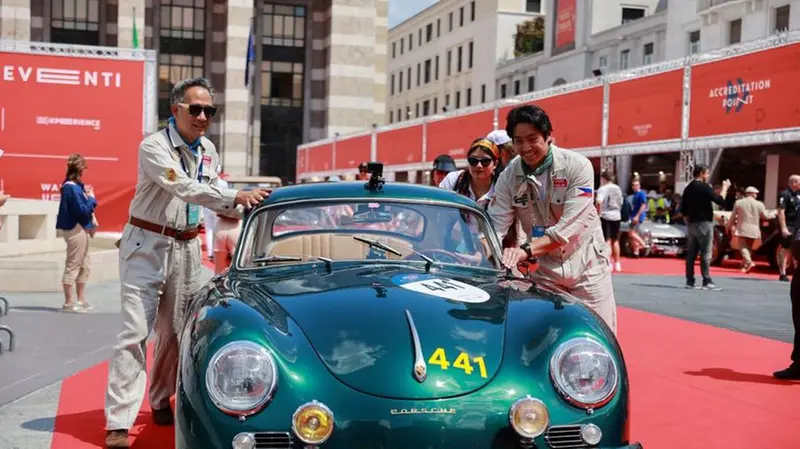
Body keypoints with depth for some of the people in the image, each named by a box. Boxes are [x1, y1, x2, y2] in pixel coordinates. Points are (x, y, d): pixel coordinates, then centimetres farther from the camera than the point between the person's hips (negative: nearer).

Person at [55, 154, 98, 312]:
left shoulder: (72, 186, 12)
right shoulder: (73, 188, -18)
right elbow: (83, 210, -21)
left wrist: (87, 195, -1)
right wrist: (91, 198, -8)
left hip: (80, 229, 11)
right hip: (76, 229, -11)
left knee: (85, 264, 17)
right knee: (73, 265, -3)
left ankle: (80, 300, 24)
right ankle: (68, 303, 5)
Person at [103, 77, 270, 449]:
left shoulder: (209, 151, 8)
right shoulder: (154, 147, -15)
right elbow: (186, 189, -26)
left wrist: (246, 210, 6)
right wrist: (237, 196, -29)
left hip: (187, 249, 6)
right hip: (147, 244, -6)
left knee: (174, 331, 11)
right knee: (135, 331, -11)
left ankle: (160, 401, 29)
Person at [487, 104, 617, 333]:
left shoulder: (577, 166, -19)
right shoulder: (508, 177, -8)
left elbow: (570, 227, -26)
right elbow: (495, 226, -12)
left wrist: (526, 250, -38)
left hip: (586, 265, -2)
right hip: (544, 269, 2)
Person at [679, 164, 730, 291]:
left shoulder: (688, 188, 14)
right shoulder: (704, 186, -10)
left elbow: (683, 210, 15)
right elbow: (720, 200, -15)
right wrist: (725, 187, -1)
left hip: (691, 224, 8)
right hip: (704, 223, -8)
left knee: (691, 253, 6)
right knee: (706, 254, -6)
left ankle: (690, 281, 6)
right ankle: (707, 282, -7)